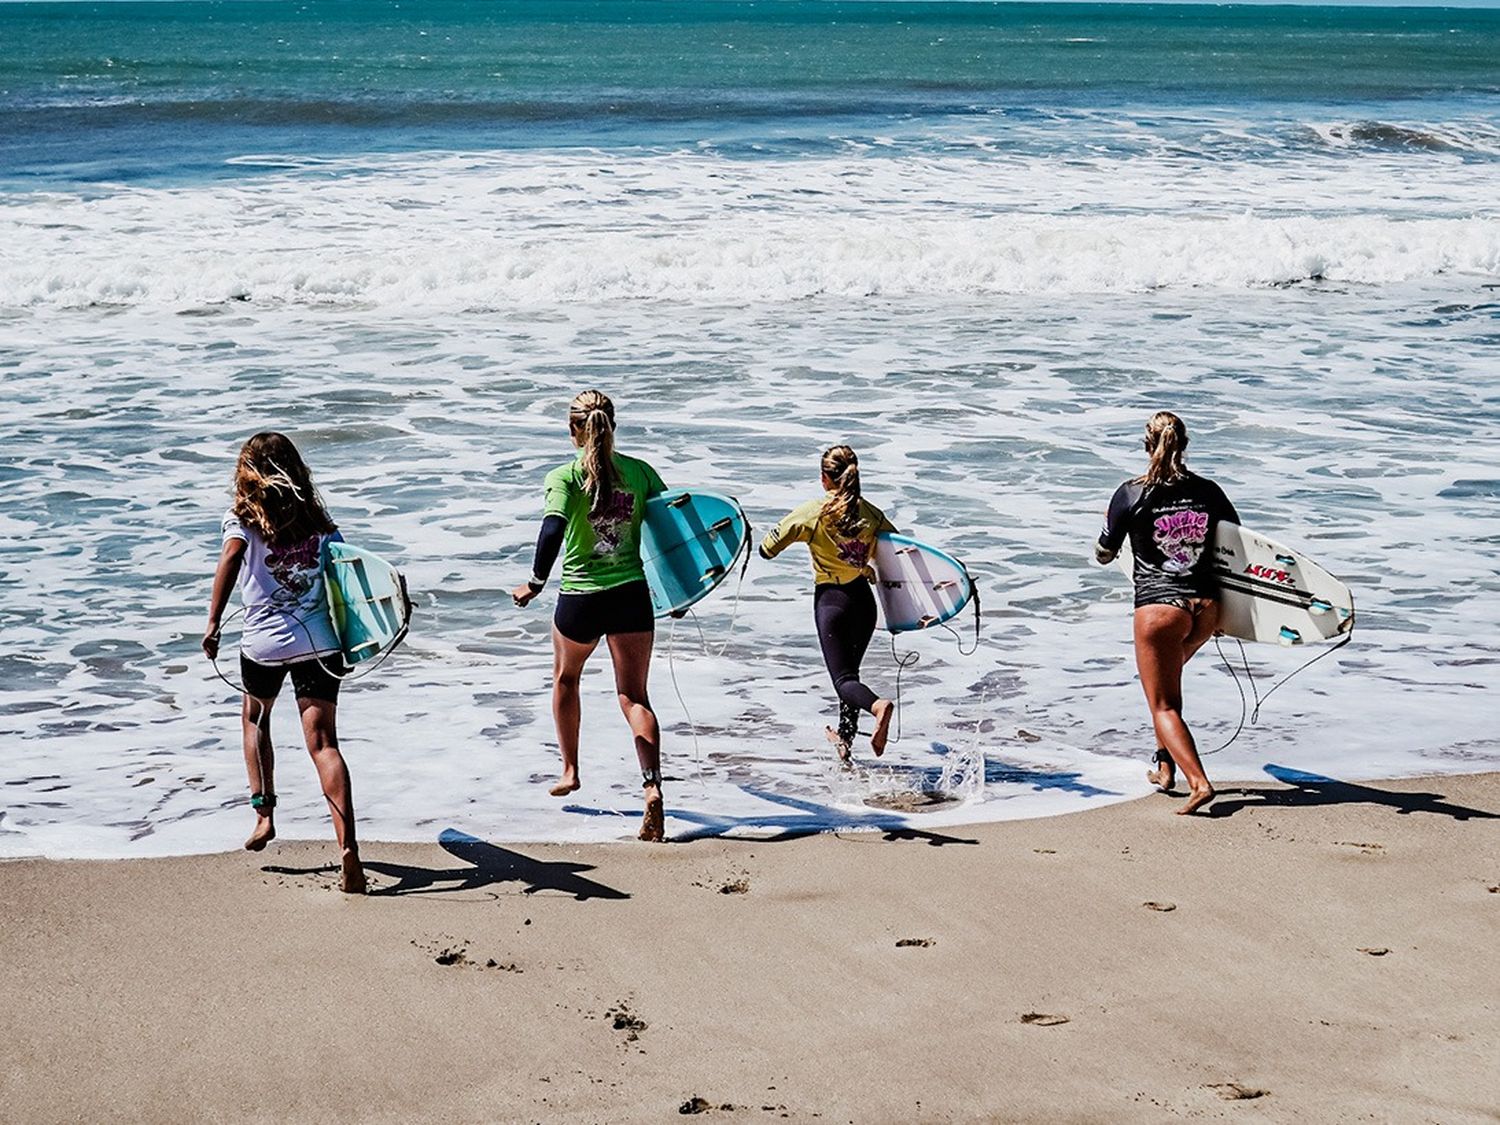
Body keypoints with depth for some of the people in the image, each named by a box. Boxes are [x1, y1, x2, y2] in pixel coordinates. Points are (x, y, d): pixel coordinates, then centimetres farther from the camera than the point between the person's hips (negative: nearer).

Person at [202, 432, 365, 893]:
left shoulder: (243, 514, 1)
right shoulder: (316, 516, 11)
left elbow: (232, 553, -18)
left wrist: (213, 622, -21)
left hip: (266, 642, -2)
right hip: (319, 639, 2)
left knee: (254, 718, 28)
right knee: (323, 741, -4)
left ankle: (264, 813, 22)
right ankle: (348, 845, -19)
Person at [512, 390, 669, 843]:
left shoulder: (564, 478, -9)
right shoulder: (639, 471, 1)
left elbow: (552, 532, -24)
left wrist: (536, 582, -11)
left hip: (580, 598, -2)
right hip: (632, 595, 2)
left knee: (565, 679, 27)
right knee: (634, 695, 3)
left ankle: (570, 770, 38)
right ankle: (652, 785, -17)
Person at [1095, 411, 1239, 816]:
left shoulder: (1131, 494, -7)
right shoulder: (1209, 492, 3)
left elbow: (1104, 555, 5)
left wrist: (1112, 524, 25)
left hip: (1159, 606, -5)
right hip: (1205, 606, 5)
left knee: (1163, 705, 2)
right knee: (1167, 679, 30)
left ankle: (1199, 782, -17)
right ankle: (1165, 765, 29)